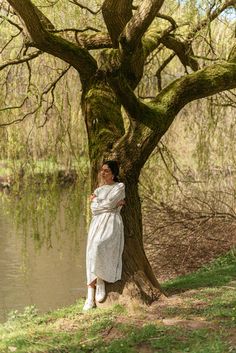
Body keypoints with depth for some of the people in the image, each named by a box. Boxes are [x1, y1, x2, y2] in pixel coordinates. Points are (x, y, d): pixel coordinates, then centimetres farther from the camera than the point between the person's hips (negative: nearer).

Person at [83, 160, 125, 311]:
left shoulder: (120, 187, 5)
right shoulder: (99, 190, 21)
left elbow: (109, 203, -8)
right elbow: (94, 209, 5)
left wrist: (96, 200, 9)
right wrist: (114, 205, -6)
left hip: (112, 224, -5)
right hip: (97, 224, 5)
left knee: (98, 247, -33)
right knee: (92, 257, -10)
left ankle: (101, 283, -14)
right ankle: (91, 298, -12)